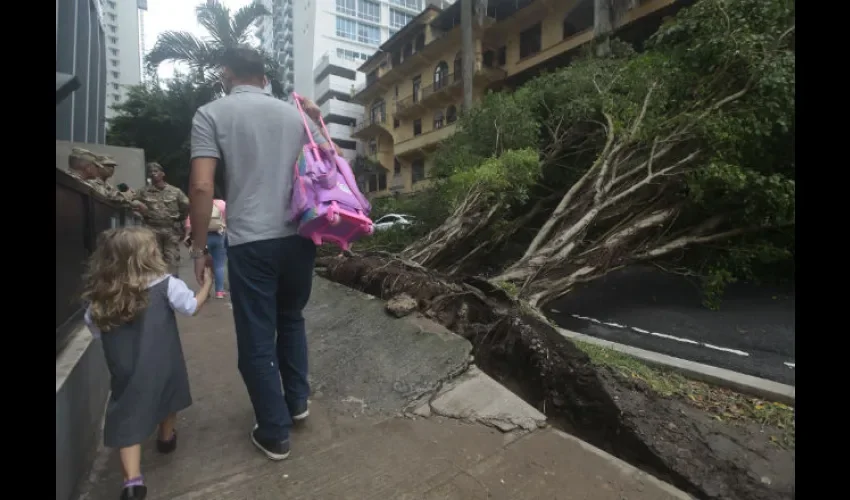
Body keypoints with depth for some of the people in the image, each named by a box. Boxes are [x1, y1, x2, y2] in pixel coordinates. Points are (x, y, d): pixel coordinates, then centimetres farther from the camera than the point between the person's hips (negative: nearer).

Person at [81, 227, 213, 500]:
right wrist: (207, 282, 7)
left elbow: (95, 328, 6)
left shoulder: (100, 299, -3)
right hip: (162, 366, -1)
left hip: (127, 373, 1)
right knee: (166, 395, 26)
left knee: (128, 421, 7)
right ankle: (166, 438, 47)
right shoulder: (165, 285, -14)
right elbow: (192, 306, -5)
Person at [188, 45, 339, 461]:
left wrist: (199, 247, 0)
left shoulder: (211, 113, 2)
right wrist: (318, 121, 23)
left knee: (257, 340, 9)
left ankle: (274, 434, 21)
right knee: (292, 320, 25)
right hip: (299, 237, 4)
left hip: (250, 242, -4)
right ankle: (298, 401, 36)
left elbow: (202, 187, -7)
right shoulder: (295, 114, 12)